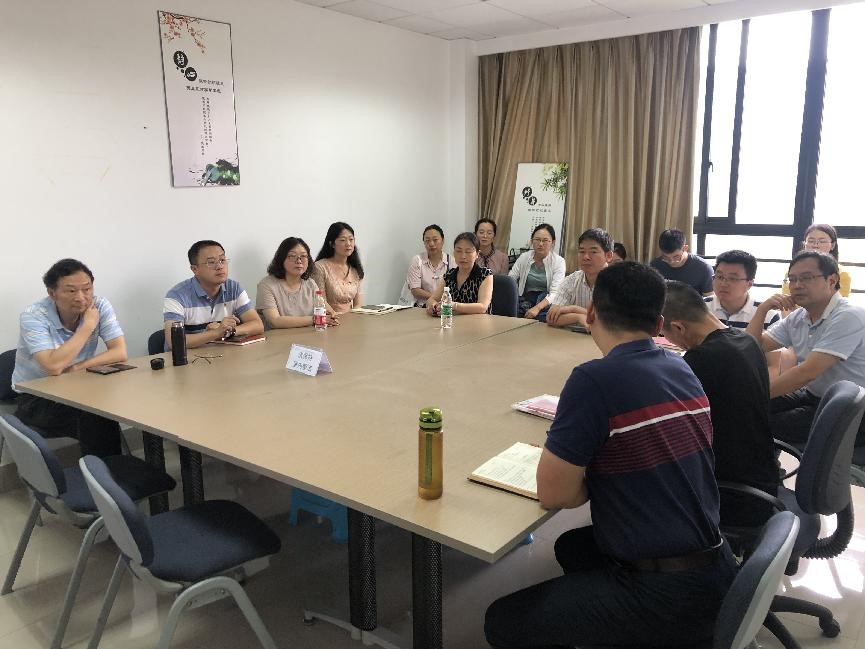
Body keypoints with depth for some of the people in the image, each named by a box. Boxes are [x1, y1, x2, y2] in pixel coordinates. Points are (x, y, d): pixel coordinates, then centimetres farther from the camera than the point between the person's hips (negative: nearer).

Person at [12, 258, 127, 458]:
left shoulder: (100, 306, -7)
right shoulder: (33, 317, -17)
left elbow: (119, 353, -13)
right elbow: (53, 366, -31)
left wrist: (76, 368, -22)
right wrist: (88, 325, -24)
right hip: (36, 400, -4)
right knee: (97, 420, -30)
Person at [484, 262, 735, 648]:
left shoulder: (595, 379, -22)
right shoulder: (682, 370, 2)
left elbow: (552, 494, -15)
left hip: (666, 593, -8)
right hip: (712, 569, 8)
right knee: (572, 547, 28)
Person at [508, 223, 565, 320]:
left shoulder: (559, 262, -3)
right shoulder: (524, 257, 7)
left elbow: (554, 293, -13)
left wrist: (537, 308, -29)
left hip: (546, 303, -2)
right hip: (524, 301, 2)